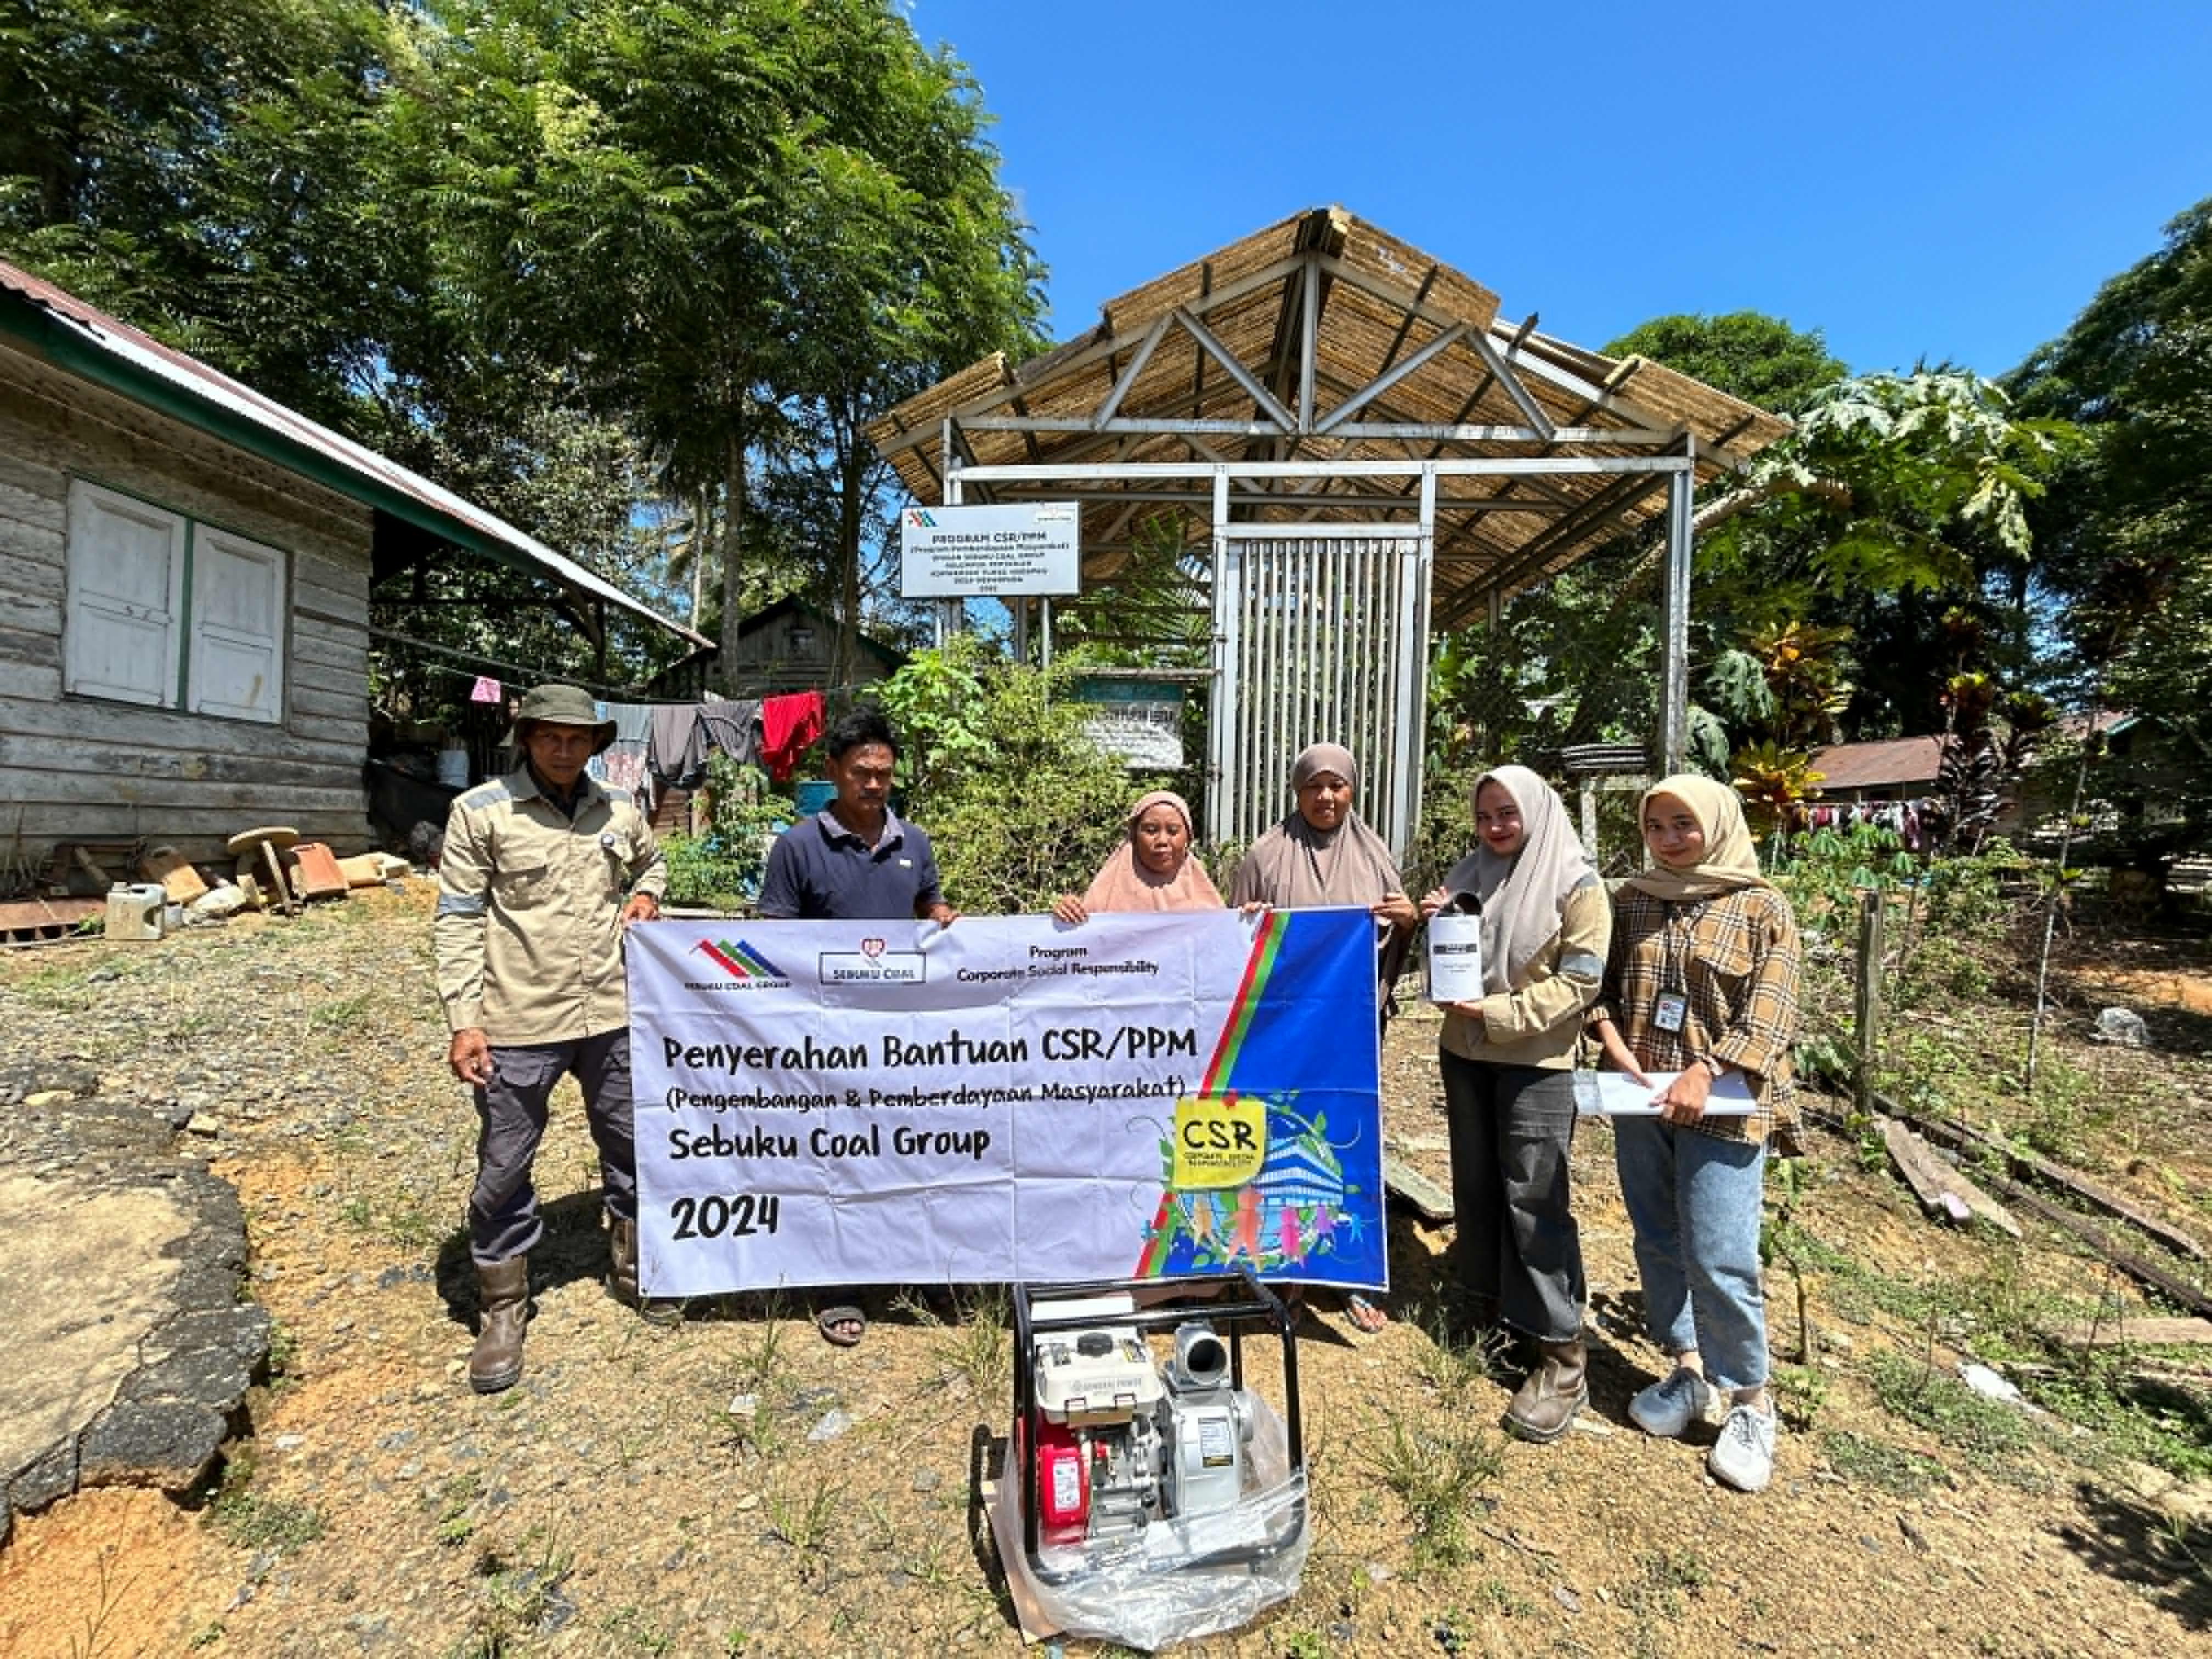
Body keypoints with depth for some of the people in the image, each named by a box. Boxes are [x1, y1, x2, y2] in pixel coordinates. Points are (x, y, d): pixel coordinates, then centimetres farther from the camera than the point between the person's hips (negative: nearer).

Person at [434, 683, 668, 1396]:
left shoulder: (619, 813, 5)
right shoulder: (481, 811, -7)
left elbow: (652, 862, 25)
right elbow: (457, 921, -7)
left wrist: (644, 895, 3)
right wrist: (464, 1020, -11)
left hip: (611, 1016, 4)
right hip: (518, 1023, -3)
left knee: (631, 1149, 16)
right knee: (503, 1170, 9)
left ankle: (633, 1270, 38)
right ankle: (504, 1312, 30)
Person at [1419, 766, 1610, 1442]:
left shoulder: (1576, 885, -8)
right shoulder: (1469, 873, 7)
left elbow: (1577, 983, -12)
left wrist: (1496, 1011, -21)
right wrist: (1432, 923, -6)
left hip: (1537, 1062, -5)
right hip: (1463, 1053, 6)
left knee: (1533, 1199, -3)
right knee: (1475, 1186, 15)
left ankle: (1563, 1355, 10)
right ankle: (1482, 1304, 33)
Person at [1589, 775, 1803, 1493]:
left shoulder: (1762, 909, -5)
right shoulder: (1632, 901, 7)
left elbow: (1770, 1014, -11)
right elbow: (1604, 982, 8)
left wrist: (1704, 1072, -21)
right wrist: (1614, 1044, -9)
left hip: (1722, 1107, -4)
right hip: (1640, 1102, 4)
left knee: (1718, 1259, -2)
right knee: (1658, 1244, 14)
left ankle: (1752, 1403, 20)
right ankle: (1687, 1369, 33)